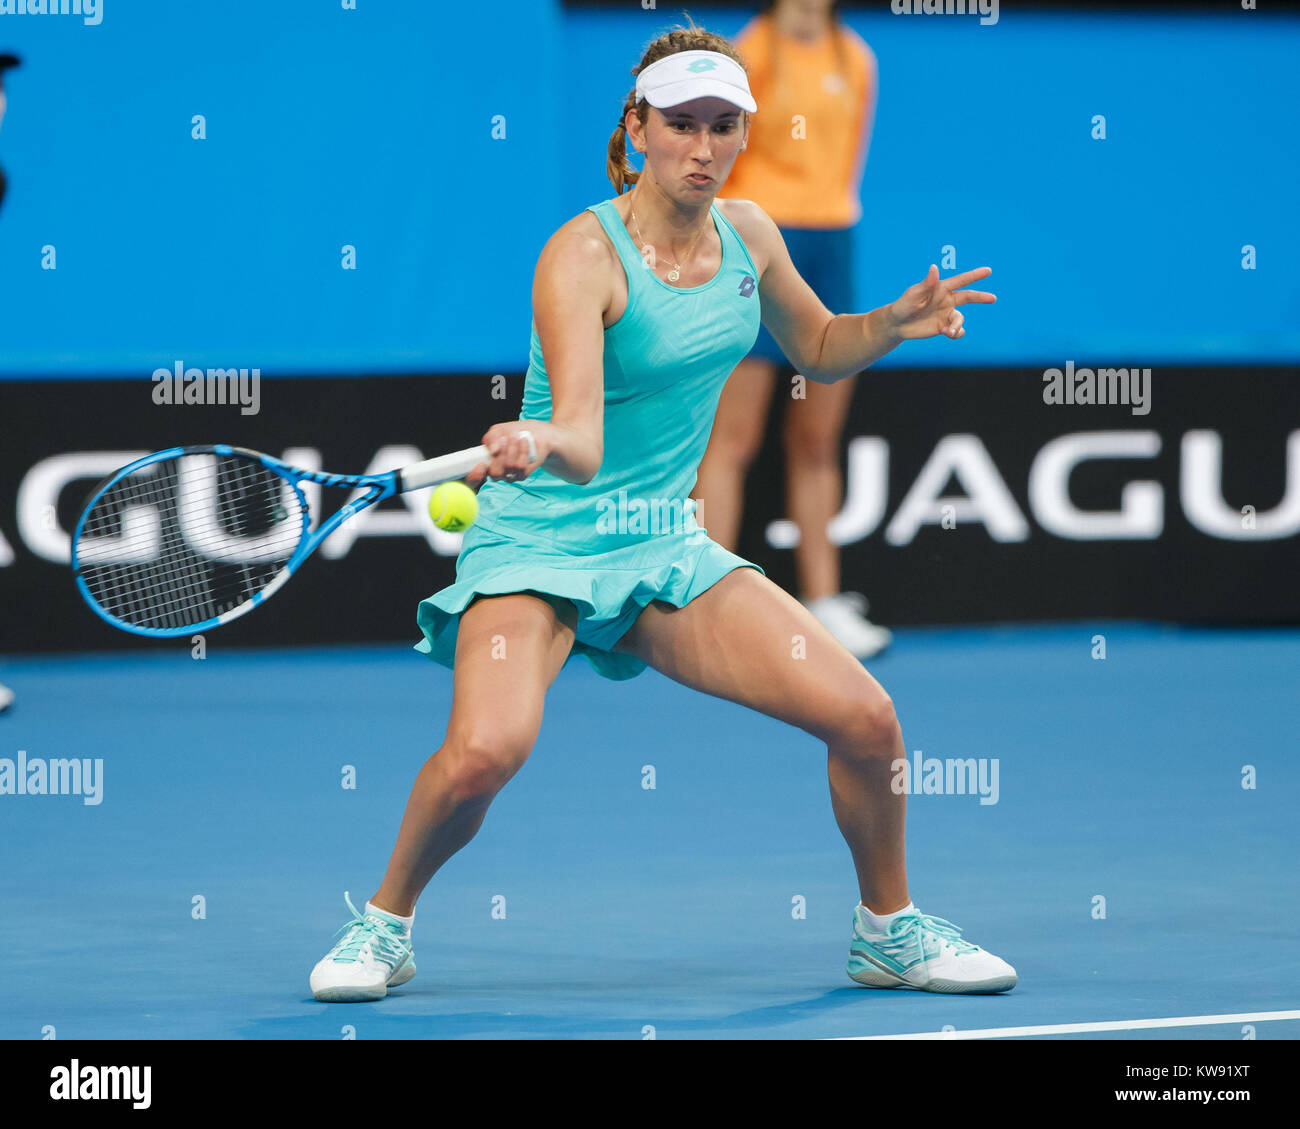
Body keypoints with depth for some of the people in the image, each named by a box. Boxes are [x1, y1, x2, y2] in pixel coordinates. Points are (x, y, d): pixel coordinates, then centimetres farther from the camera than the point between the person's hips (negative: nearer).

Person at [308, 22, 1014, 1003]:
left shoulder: (746, 233, 1)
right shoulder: (583, 257, -20)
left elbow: (819, 349, 20)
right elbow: (581, 439, -32)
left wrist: (898, 323, 0)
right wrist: (537, 442, -55)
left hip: (665, 548, 6)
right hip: (540, 546, -6)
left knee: (867, 719, -7)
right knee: (485, 752, -31)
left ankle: (888, 931, 18)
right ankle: (384, 926, -3)